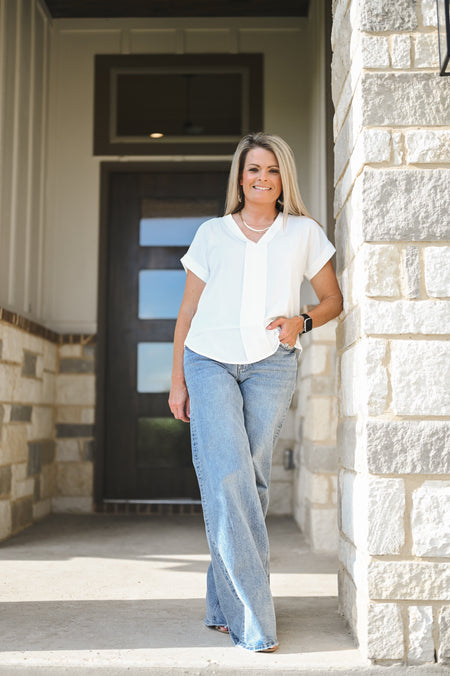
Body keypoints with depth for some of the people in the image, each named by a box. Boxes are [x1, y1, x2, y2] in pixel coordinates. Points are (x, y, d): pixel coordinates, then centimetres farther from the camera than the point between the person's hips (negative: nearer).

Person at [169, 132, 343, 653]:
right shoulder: (212, 234, 13)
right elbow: (187, 311, 14)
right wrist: (177, 381, 8)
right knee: (226, 478, -14)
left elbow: (332, 299, 18)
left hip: (272, 363, 1)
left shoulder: (305, 233, 13)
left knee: (251, 480, -1)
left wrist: (302, 321, -4)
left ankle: (224, 606, 13)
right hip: (209, 360, 0)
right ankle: (253, 620, -10)